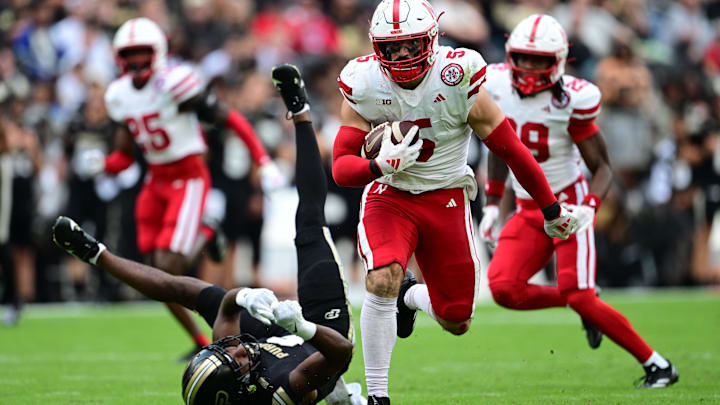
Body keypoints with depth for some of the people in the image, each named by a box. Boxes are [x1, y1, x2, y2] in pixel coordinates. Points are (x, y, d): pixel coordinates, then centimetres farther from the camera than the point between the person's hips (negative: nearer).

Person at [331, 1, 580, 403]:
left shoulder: (458, 82, -19)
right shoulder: (364, 87, -13)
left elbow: (511, 148, -9)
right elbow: (342, 167, -10)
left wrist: (552, 210, 0)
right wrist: (380, 165, -33)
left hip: (446, 200, 1)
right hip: (389, 195, 0)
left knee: (456, 322, 3)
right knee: (382, 280, -28)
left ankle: (411, 296, 40)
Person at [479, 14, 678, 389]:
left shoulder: (571, 99, -18)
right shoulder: (497, 85, -3)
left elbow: (602, 168, -11)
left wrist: (589, 207, -29)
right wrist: (492, 203, 14)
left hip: (567, 206, -6)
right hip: (529, 212, 6)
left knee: (580, 298, -15)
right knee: (503, 288, -14)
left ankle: (657, 366, -1)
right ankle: (582, 304, 12)